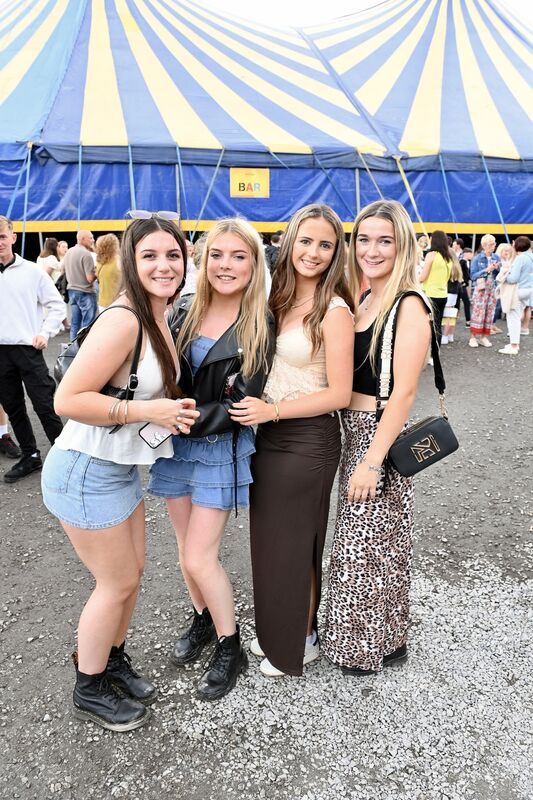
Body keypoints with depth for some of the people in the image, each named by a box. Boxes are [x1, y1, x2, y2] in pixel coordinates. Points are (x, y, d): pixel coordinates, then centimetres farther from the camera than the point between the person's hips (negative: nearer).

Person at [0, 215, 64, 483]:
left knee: (44, 405, -1)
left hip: (28, 348, -3)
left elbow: (56, 305, 3)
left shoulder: (31, 271, -2)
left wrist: (44, 333, -6)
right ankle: (30, 456, 25)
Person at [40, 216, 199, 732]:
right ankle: (89, 691, 31)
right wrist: (149, 410, -25)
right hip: (87, 471, -8)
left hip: (121, 467, 9)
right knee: (118, 582, 6)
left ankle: (113, 663, 43)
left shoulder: (160, 320, 5)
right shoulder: (121, 321, -24)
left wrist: (172, 409, 3)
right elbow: (67, 399, -27)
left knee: (131, 571, 19)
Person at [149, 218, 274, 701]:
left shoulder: (260, 330, -11)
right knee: (187, 550, 16)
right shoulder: (185, 313, 1)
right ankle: (203, 622, 42)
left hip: (222, 449, -4)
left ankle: (230, 649, 23)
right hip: (176, 445, 5)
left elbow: (241, 406, -15)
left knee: (200, 558, -1)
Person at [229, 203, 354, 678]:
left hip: (308, 439, -6)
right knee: (268, 540, 17)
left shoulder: (334, 311, -14)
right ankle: (275, 632, 40)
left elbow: (339, 394, -16)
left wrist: (272, 409, -18)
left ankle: (301, 643, 33)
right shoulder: (279, 300, 6)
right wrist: (254, 407, 1)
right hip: (268, 434, 7)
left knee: (294, 544, 9)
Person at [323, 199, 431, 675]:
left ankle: (381, 644, 28)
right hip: (354, 431, 8)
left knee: (373, 542, 6)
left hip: (382, 436, -8)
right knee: (358, 539, 18)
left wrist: (373, 460, -20)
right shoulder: (364, 302, 10)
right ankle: (358, 635, 38)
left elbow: (403, 391, -19)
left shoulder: (409, 306, -15)